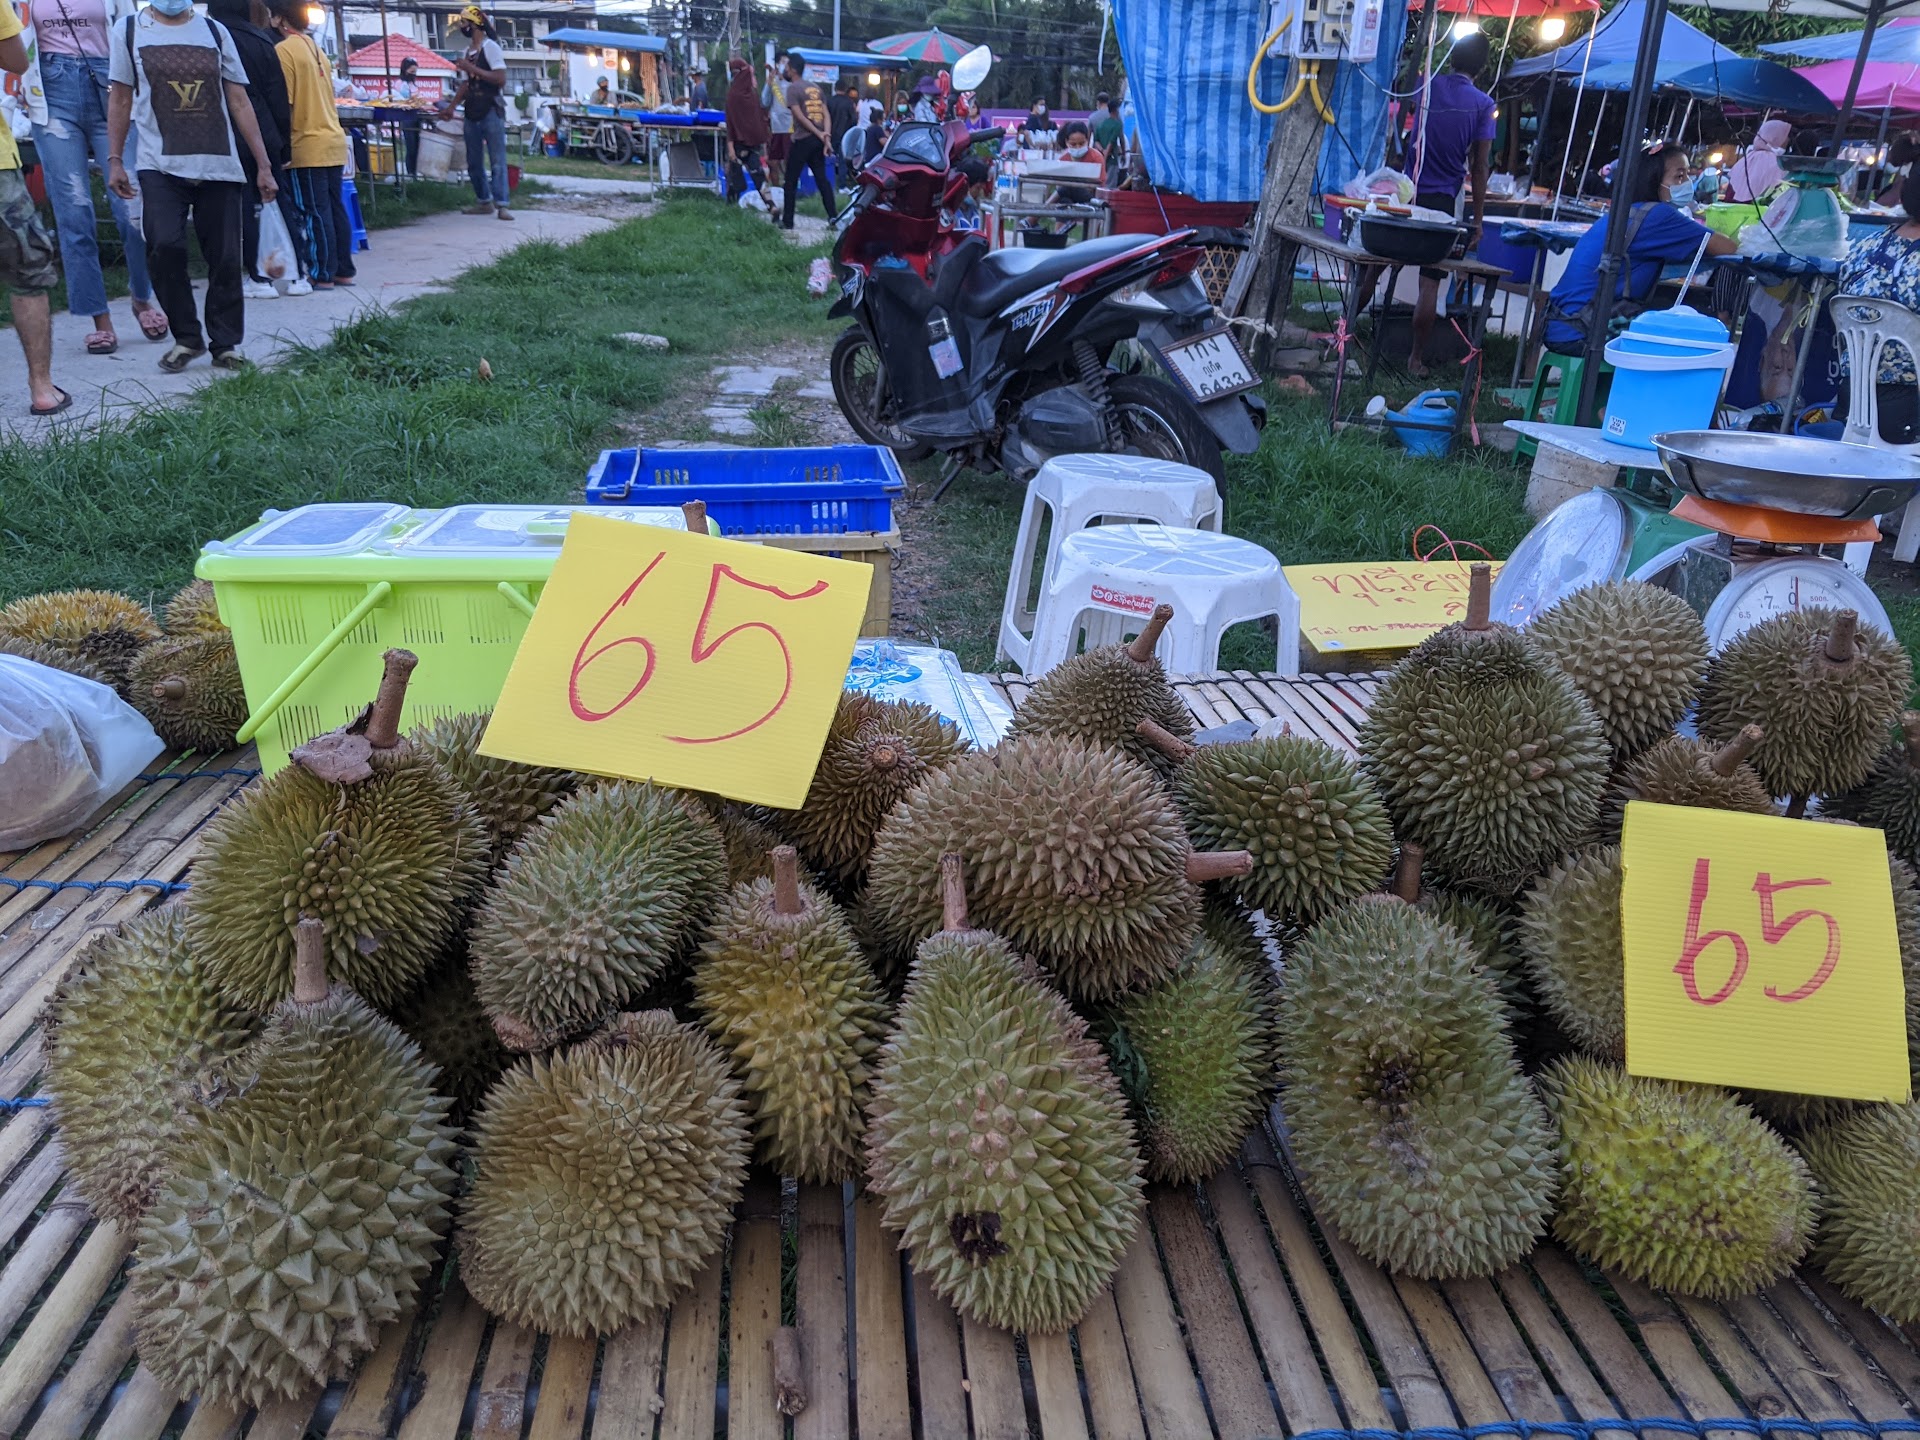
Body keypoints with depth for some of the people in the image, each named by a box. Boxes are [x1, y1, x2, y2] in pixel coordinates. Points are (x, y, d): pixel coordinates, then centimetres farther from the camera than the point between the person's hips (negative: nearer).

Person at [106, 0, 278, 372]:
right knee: (164, 246, -17)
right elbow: (120, 99, 10)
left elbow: (239, 102, 10)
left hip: (219, 167, 1)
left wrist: (263, 164, 5)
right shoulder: (130, 30, 8)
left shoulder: (215, 32, 11)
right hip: (160, 166, -1)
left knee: (225, 258, -2)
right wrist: (114, 160, 3)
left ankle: (225, 345, 11)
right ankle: (186, 338, -2)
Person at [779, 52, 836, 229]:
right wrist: (826, 134, -3)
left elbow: (800, 116, -13)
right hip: (818, 140, 6)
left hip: (803, 140, -6)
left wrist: (819, 134, -12)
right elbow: (826, 114, 6)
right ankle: (833, 216, 1)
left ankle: (787, 221, 2)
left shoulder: (793, 88, -6)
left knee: (791, 181, 1)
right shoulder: (815, 87, 14)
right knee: (822, 179, 8)